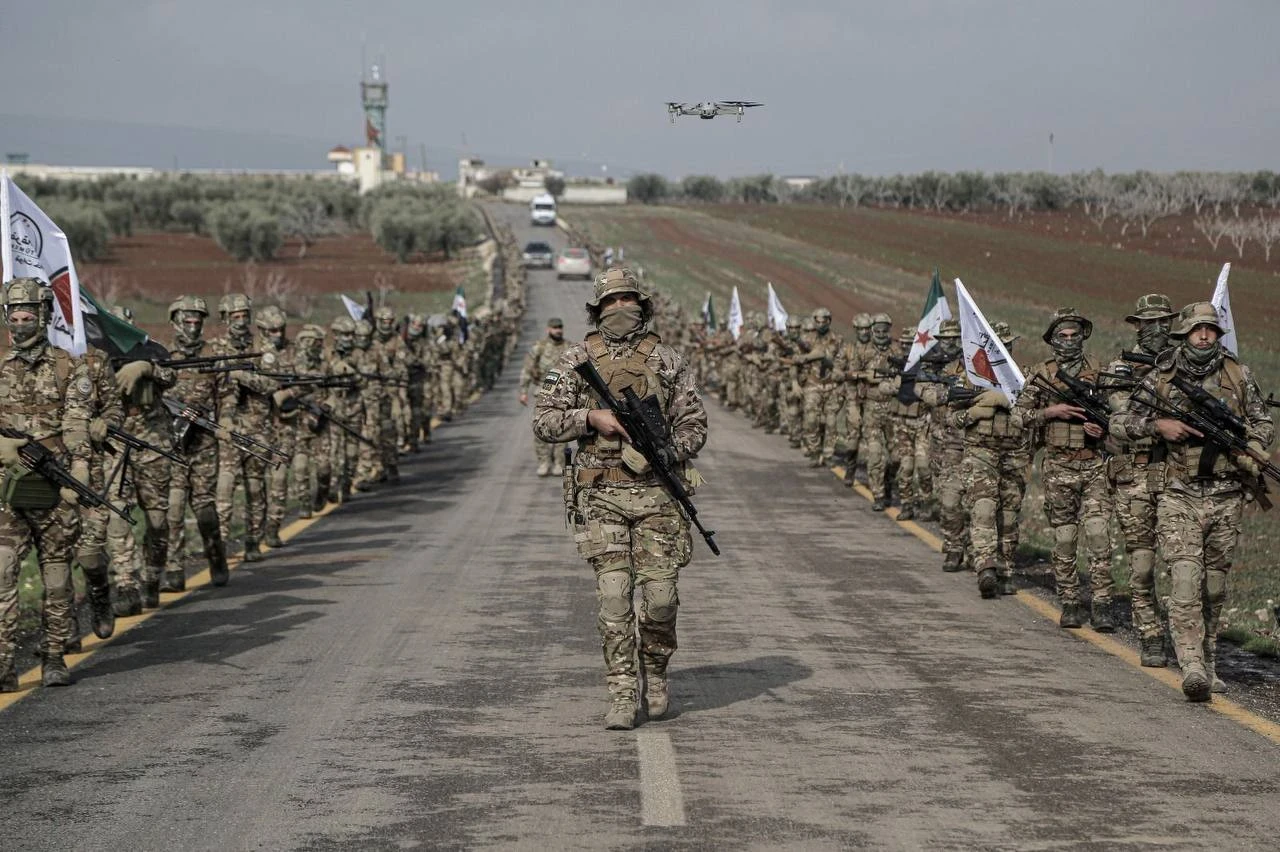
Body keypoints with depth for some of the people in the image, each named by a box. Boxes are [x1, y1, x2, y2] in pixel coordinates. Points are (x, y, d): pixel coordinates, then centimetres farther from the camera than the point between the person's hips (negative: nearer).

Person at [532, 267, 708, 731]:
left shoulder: (667, 359, 7)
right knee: (613, 597, -6)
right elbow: (543, 421, 2)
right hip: (601, 495, -1)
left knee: (660, 597, -2)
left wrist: (668, 452, -11)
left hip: (656, 492, 1)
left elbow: (693, 423, 9)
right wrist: (591, 417, -13)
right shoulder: (576, 360, 5)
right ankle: (622, 697, 0)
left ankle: (655, 674, 24)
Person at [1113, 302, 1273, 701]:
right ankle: (1192, 667, -19)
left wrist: (1248, 445, -6)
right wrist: (1158, 425, -12)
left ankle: (1207, 662, 24)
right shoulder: (1160, 379, 0)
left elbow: (1264, 423, 14)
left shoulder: (1239, 376, 5)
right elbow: (1119, 421, 5)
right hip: (1178, 496, -2)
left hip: (1225, 498, 2)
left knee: (1214, 586, 10)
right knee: (1186, 579, -15)